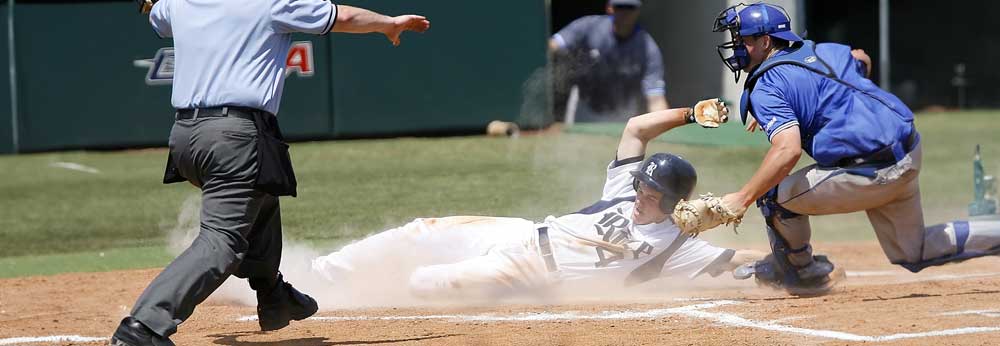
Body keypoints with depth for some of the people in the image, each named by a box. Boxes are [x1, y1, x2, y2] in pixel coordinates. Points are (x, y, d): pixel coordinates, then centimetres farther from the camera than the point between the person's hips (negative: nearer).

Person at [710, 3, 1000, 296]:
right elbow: (862, 60, 38)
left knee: (773, 194, 1)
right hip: (909, 154, 9)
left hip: (870, 173, -9)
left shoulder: (766, 88, -9)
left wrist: (743, 199, -24)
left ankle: (804, 273, 17)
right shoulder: (821, 51, 15)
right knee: (913, 254, 23)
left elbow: (788, 150, -25)